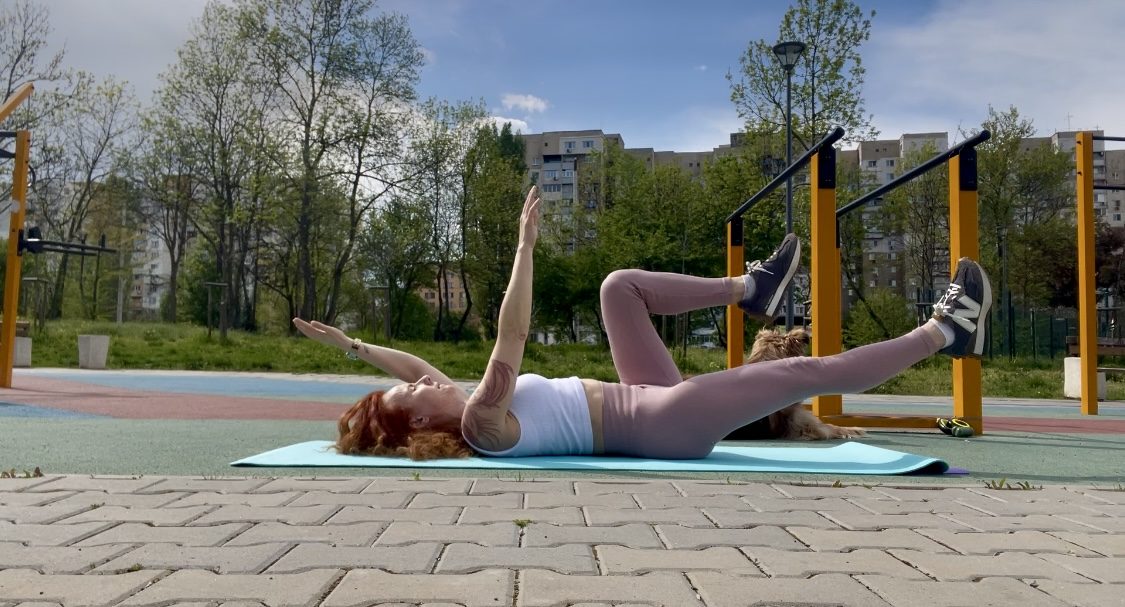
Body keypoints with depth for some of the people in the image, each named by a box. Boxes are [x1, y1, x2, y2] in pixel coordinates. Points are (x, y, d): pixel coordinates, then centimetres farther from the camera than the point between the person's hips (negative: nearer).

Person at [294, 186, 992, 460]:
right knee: (813, 371, -9)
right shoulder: (482, 424, -21)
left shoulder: (465, 410, 4)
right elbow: (510, 345, -33)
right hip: (664, 423, -9)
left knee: (621, 286, 10)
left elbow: (415, 361, 19)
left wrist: (350, 341, 14)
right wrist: (526, 243, -33)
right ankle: (944, 331, 7)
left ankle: (751, 288, 16)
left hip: (648, 402, 9)